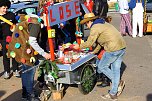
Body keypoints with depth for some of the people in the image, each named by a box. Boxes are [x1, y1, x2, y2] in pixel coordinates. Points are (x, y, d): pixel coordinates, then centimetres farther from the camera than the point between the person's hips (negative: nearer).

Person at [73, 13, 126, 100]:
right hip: (122, 47, 10)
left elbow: (89, 43, -6)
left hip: (113, 49, -9)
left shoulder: (95, 27, -5)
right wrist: (95, 51, 33)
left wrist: (79, 46, 9)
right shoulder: (103, 24, 25)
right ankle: (113, 94, 18)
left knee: (101, 67, 6)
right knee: (116, 69, 12)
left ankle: (119, 82, 5)